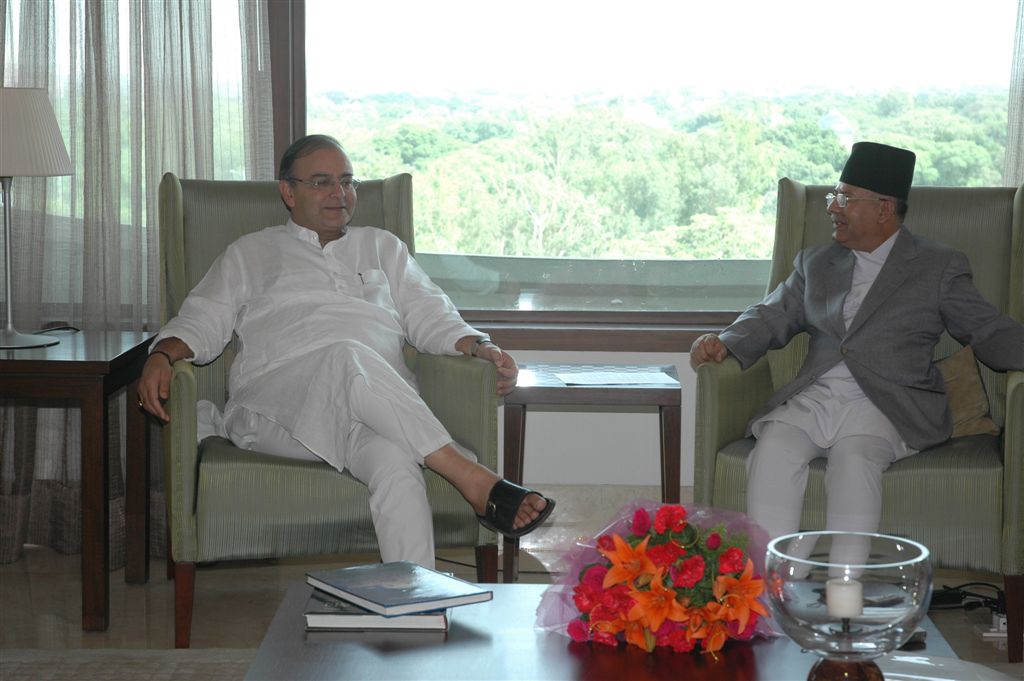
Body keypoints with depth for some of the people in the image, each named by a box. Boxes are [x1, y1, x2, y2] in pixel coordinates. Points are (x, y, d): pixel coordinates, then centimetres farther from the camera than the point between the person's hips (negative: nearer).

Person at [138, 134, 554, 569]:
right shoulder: (250, 253, 26)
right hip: (275, 399, -2)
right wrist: (161, 357, -6)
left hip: (378, 408, 2)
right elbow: (202, 320, 17)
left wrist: (481, 348, 0)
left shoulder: (382, 247, 31)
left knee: (395, 460, -38)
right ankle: (476, 484, -42)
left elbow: (431, 316, 21)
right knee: (347, 357, -38)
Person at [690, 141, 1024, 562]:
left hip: (887, 406, -3)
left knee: (854, 457, -35)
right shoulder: (815, 263, 24)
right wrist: (725, 342, -2)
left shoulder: (939, 268, 11)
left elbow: (990, 332, 7)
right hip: (814, 398, 3)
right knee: (773, 449, -28)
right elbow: (773, 315, 19)